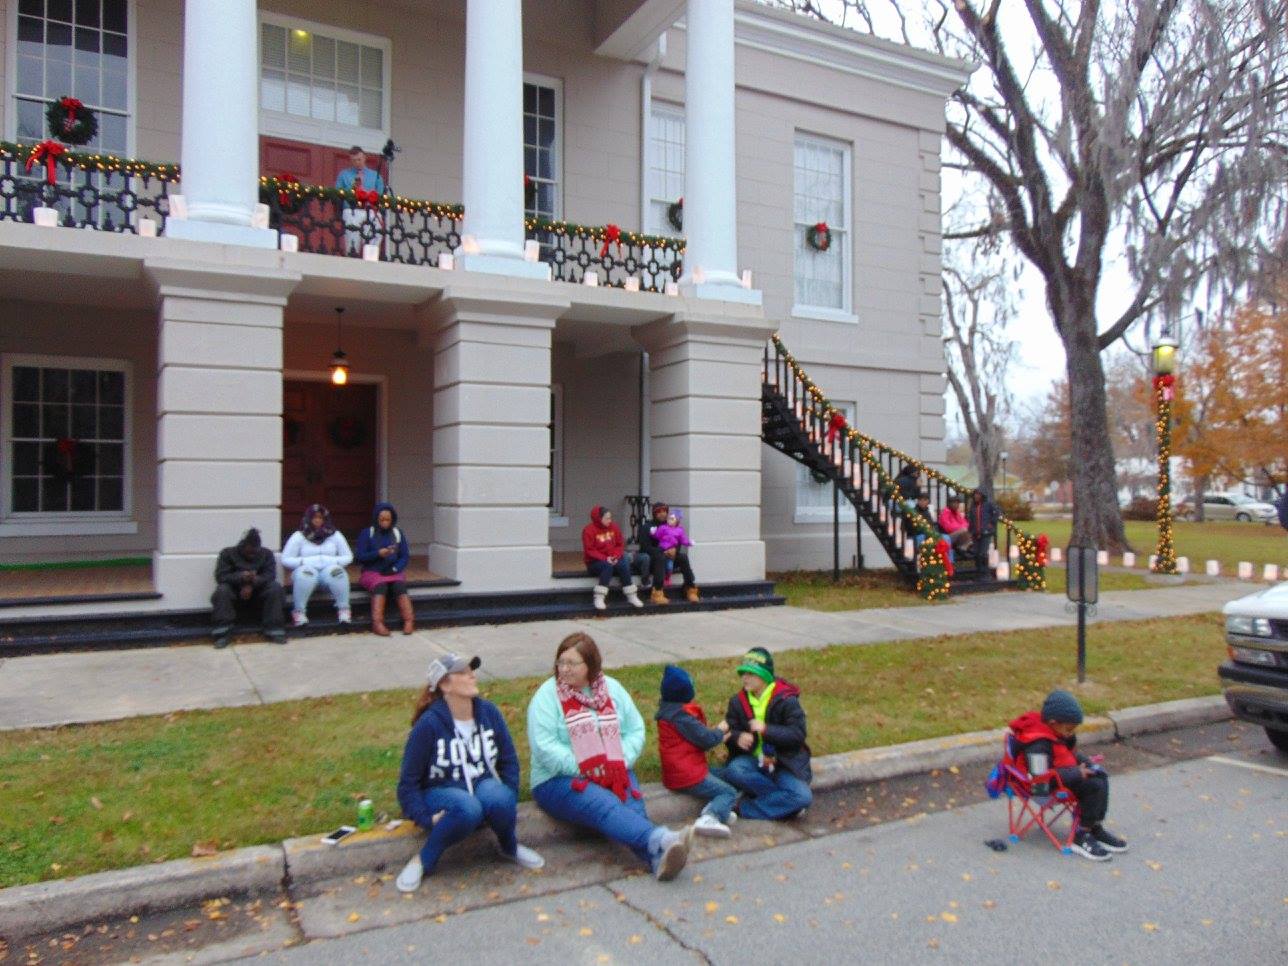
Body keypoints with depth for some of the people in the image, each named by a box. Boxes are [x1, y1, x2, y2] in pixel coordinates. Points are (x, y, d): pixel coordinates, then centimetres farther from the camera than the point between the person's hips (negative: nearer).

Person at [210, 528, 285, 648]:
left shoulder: (266, 554, 0)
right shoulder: (227, 553, -4)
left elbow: (270, 575, -12)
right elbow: (220, 576, -15)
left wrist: (252, 584, -31)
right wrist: (241, 577, -34)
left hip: (257, 591, 1)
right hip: (235, 591, -1)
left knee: (275, 587, -26)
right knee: (222, 590, -32)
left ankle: (273, 629, -26)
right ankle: (223, 632, -33)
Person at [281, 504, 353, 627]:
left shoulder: (335, 535, 10)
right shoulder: (299, 536, 5)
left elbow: (348, 557, 9)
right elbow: (285, 560, 0)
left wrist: (334, 561, -9)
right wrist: (303, 561, -15)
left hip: (329, 571, 1)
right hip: (307, 573, -1)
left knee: (337, 571, -33)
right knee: (305, 572, -37)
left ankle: (344, 609, -28)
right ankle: (299, 612, -30)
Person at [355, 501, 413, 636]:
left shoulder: (398, 534, 12)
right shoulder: (367, 534, 4)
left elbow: (405, 556, 8)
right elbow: (360, 557, -3)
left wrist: (395, 568, -10)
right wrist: (378, 553, -19)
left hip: (393, 572, 2)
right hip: (372, 572, -2)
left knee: (399, 585, -31)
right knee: (380, 586, -34)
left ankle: (409, 621, -38)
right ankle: (377, 623, -43)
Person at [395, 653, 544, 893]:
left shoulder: (489, 712, -5)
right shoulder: (429, 724, -17)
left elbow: (509, 761, 6)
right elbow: (408, 782, -9)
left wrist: (509, 799, -5)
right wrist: (426, 819, -19)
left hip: (484, 785, 3)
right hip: (442, 792, -3)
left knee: (499, 800, -33)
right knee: (467, 808, -38)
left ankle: (510, 847, -2)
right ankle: (424, 861, -14)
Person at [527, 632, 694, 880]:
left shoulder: (612, 689, 11)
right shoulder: (547, 695, -2)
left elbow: (635, 730, 9)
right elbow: (544, 746, -13)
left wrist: (620, 763, -9)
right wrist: (586, 769, -19)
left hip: (614, 775, 4)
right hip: (560, 780, -4)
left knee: (632, 807, -28)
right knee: (605, 806, -34)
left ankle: (660, 858, -53)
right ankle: (662, 841, -56)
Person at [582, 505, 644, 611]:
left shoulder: (613, 527, 7)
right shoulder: (589, 530, -9)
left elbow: (621, 544, 7)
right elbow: (589, 551, -13)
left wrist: (616, 556, -13)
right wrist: (605, 558, -25)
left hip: (613, 560, 4)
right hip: (595, 562, -4)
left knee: (624, 565, -26)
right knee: (608, 566, -35)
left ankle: (632, 596, -21)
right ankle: (599, 599, -36)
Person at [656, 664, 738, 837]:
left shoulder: (667, 709, 8)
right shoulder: (681, 715, -22)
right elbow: (706, 739, -17)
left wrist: (716, 736, 5)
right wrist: (720, 730, 2)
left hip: (675, 773, 9)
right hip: (687, 777, -9)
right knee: (730, 792, -2)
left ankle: (716, 810, -1)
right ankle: (710, 817, -24)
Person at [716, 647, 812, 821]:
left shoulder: (786, 701, -8)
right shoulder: (738, 702, 5)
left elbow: (798, 734, -15)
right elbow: (730, 732, 5)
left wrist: (766, 730, -27)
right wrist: (738, 737, -20)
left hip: (783, 762, -2)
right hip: (752, 759, 2)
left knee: (803, 797, -29)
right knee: (735, 770, -34)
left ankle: (745, 808, -18)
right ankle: (782, 800, -16)